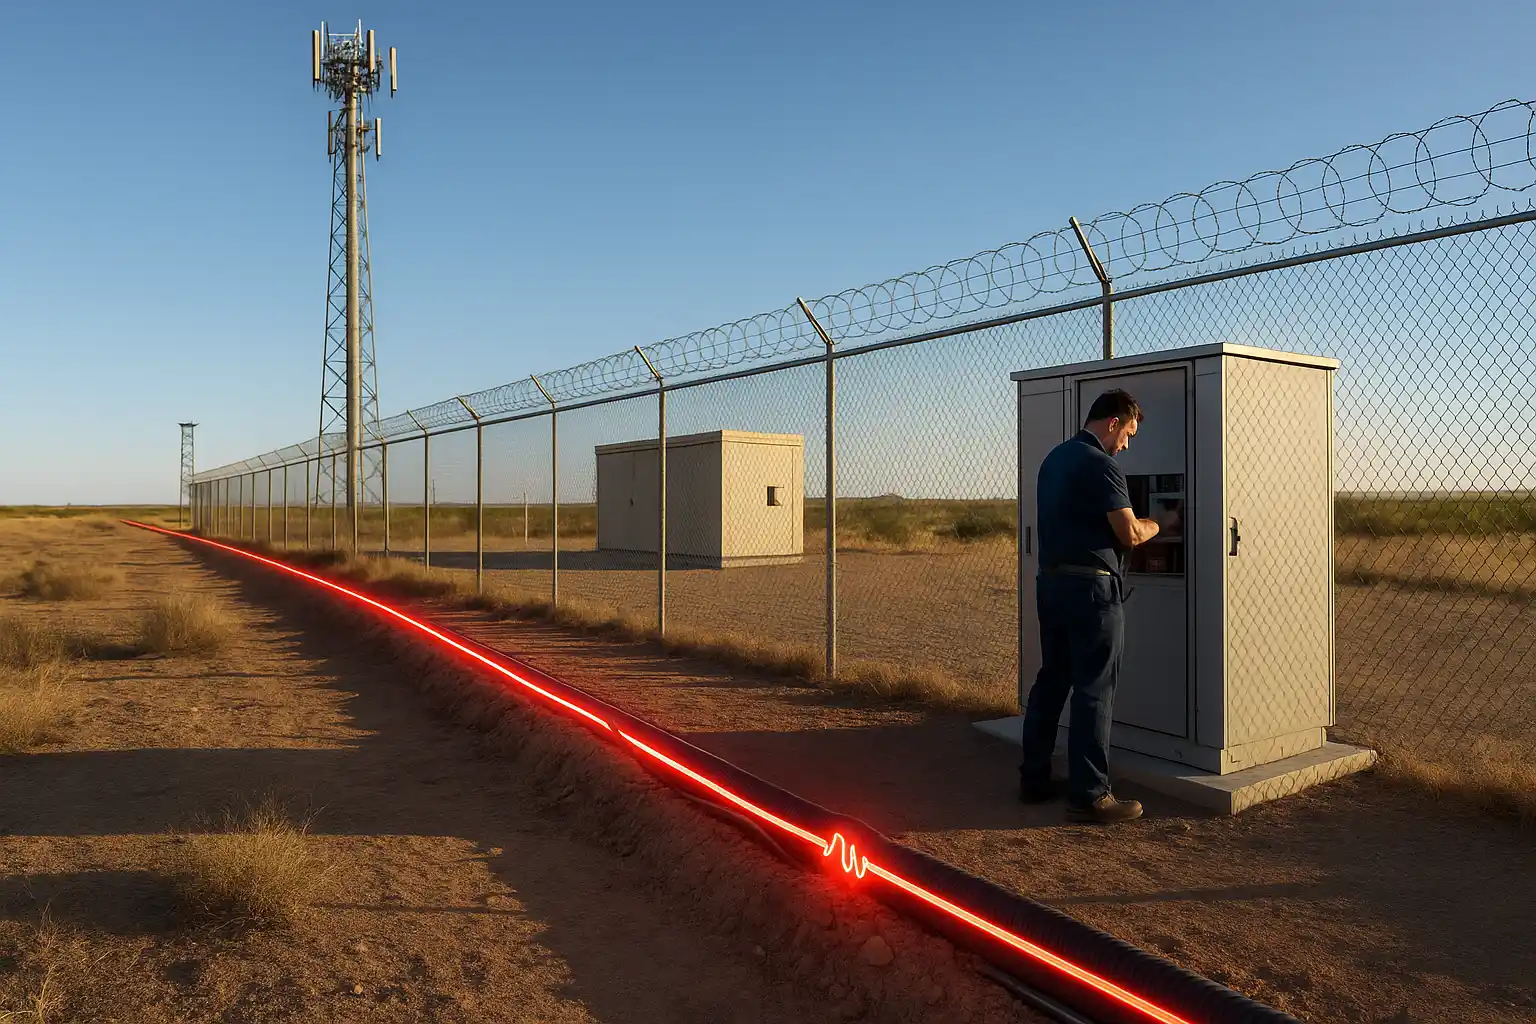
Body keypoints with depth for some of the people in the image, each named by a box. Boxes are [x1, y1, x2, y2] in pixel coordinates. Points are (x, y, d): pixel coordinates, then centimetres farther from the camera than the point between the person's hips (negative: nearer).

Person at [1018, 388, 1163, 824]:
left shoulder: (1054, 458, 14)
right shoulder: (1100, 465, -13)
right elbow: (1130, 534, -14)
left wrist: (1140, 523, 22)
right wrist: (1158, 524, 7)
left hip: (1051, 580, 9)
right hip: (1091, 586, -9)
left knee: (1051, 681, 14)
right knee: (1094, 691, -3)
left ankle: (1034, 779, 20)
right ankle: (1089, 796, 2)